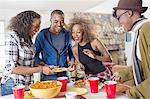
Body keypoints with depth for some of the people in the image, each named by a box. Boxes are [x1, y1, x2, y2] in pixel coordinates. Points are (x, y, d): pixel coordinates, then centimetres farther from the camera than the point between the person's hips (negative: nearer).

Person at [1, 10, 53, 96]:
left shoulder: (28, 38, 4)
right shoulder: (12, 38, -17)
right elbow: (12, 68, -21)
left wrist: (44, 67, -1)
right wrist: (40, 69, -20)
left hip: (28, 85, 7)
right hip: (13, 86, -7)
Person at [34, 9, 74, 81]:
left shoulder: (67, 34, 5)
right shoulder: (42, 35, -5)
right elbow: (35, 56, -1)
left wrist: (72, 60, 1)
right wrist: (46, 66, -14)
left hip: (64, 75, 3)